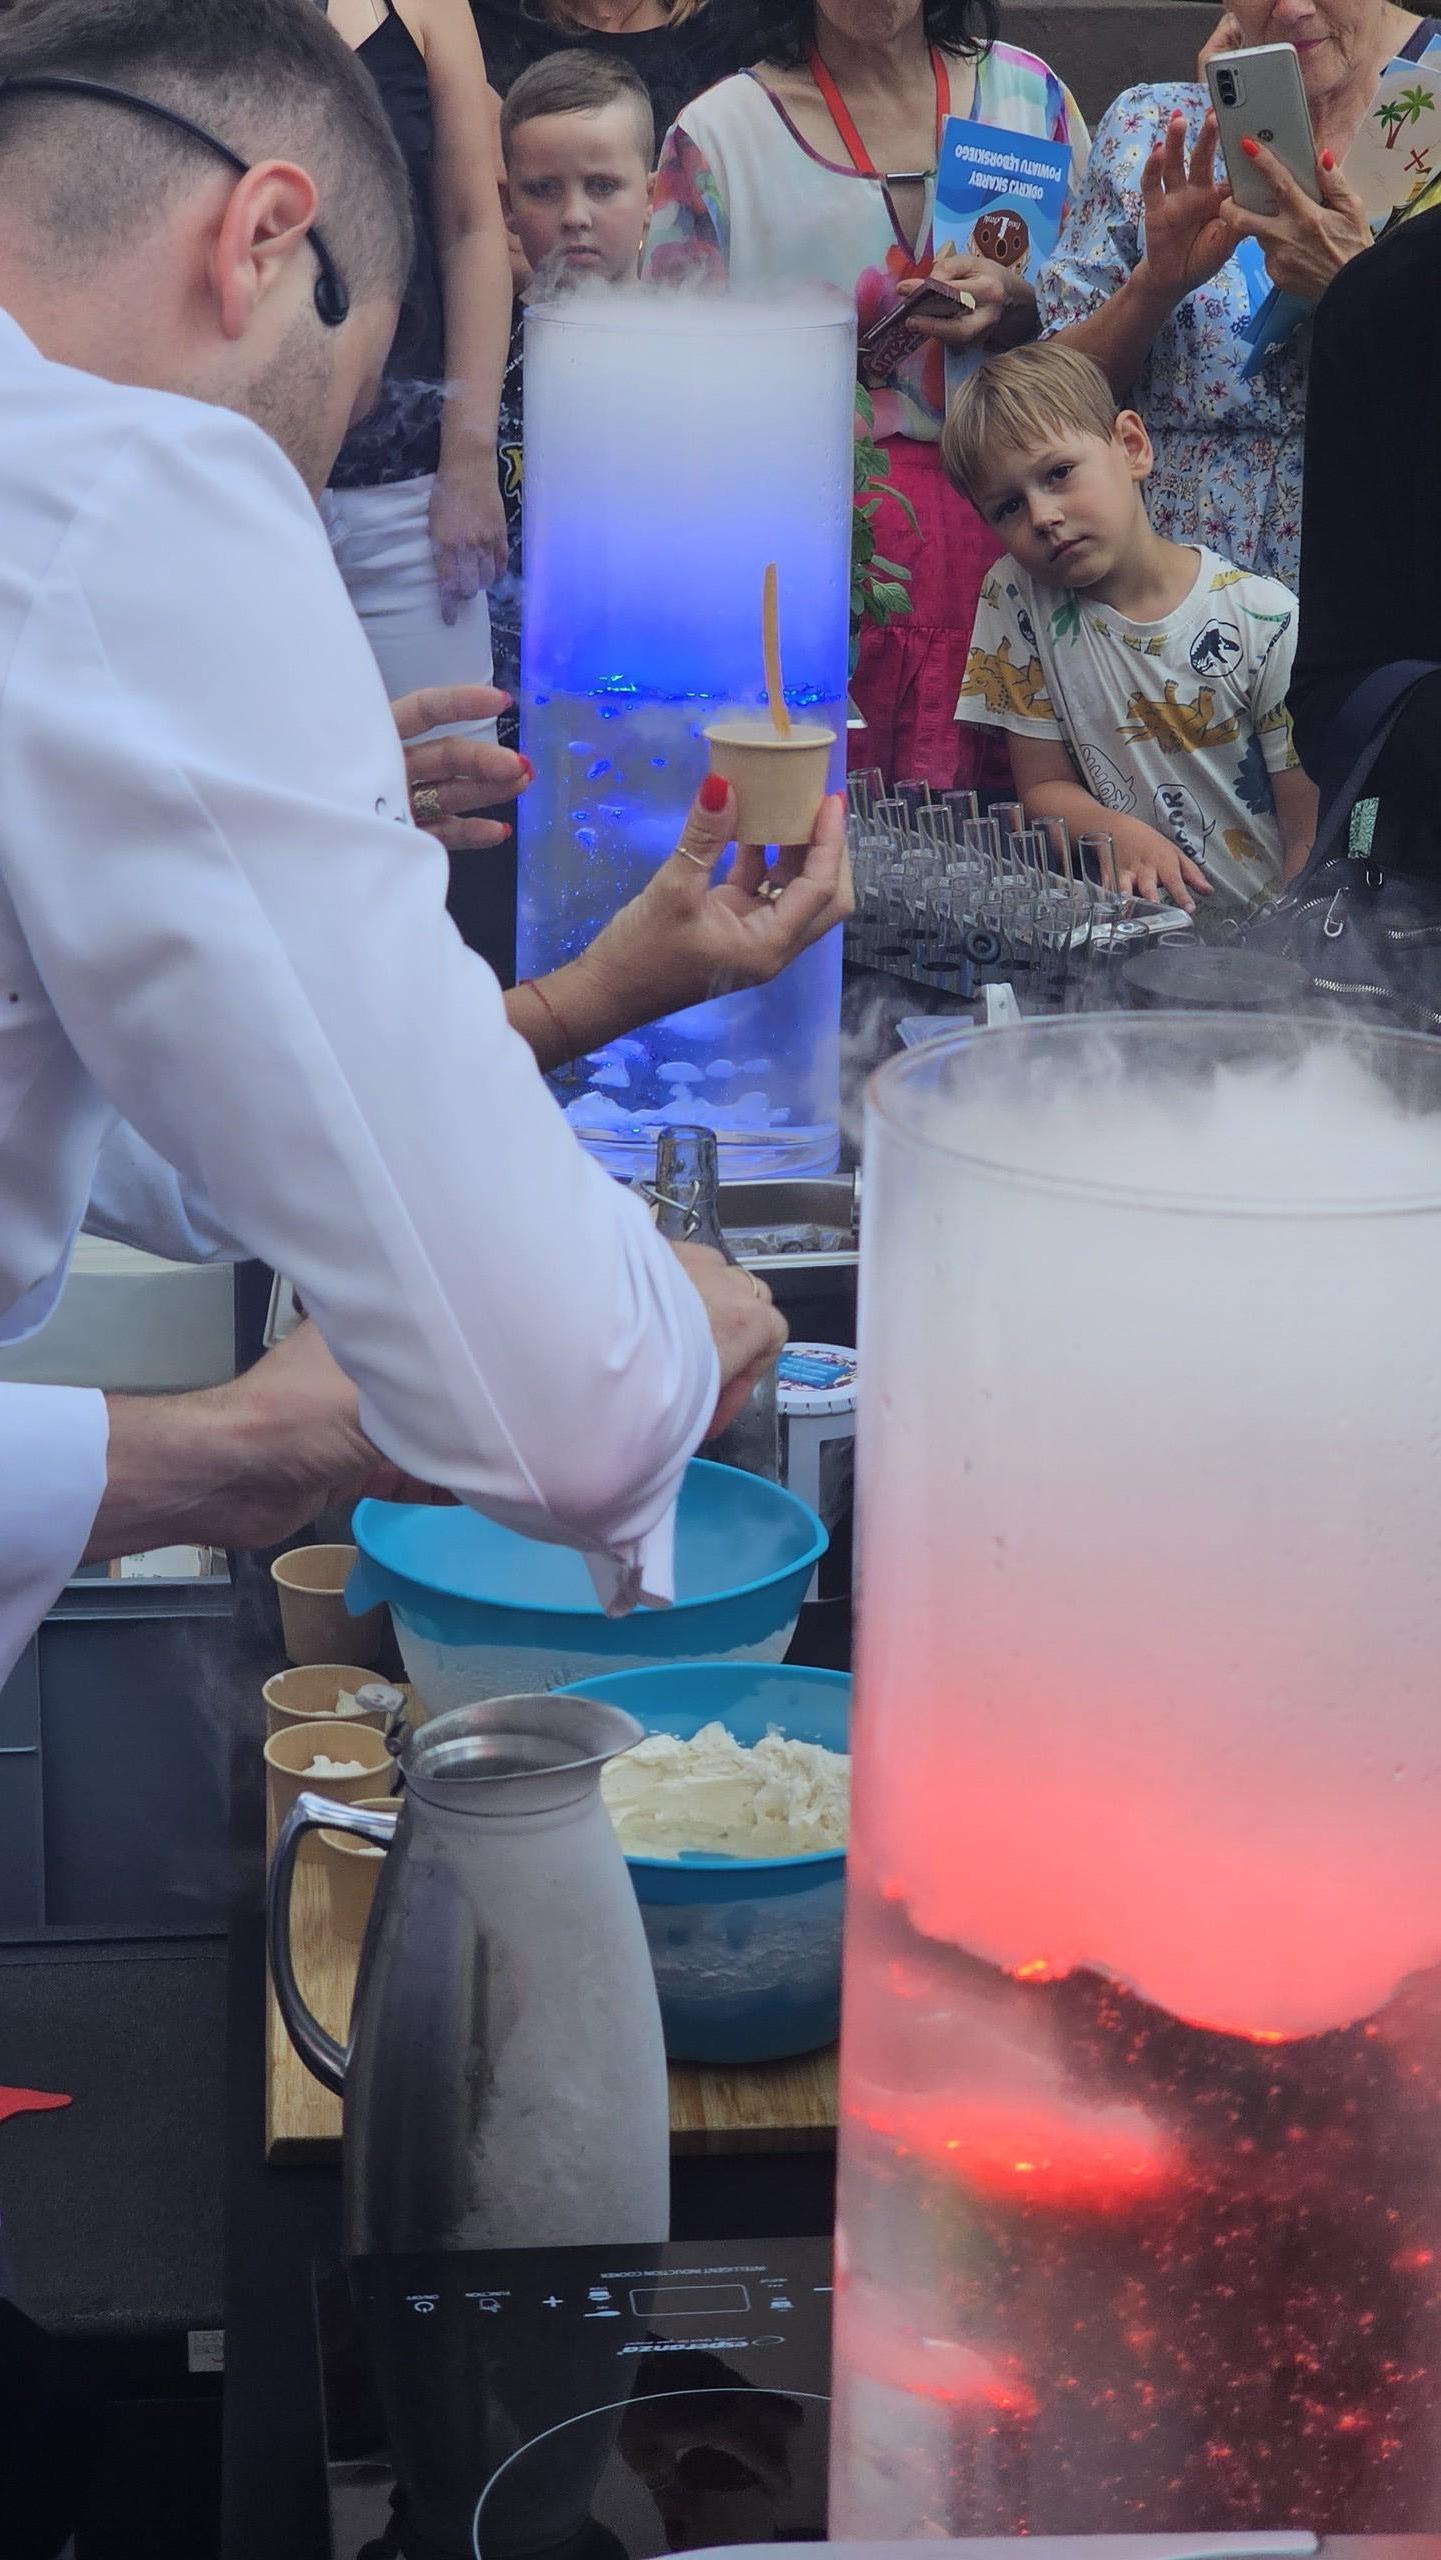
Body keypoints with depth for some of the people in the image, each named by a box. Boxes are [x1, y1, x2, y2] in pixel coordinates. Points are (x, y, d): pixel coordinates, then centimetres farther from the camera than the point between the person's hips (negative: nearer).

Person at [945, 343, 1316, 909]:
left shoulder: (1265, 622, -6)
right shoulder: (1017, 598, 2)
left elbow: (1311, 836, -5)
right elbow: (1043, 785, 7)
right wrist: (1122, 835, -15)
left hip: (1263, 927, -2)